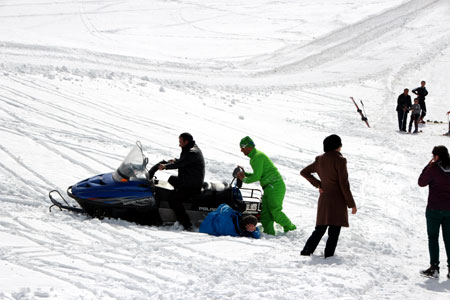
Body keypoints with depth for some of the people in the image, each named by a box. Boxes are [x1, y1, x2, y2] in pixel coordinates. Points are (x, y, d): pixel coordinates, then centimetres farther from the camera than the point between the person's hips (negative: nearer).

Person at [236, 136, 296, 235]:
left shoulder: (258, 156, -14)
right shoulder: (254, 157, 19)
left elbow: (256, 177, -18)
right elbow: (259, 175, 26)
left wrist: (244, 180, -2)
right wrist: (245, 174, 14)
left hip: (275, 186, -10)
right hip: (269, 187, 10)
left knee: (275, 211, -13)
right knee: (265, 212, 3)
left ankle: (291, 228, -4)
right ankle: (269, 232, 1)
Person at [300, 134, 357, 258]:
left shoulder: (320, 160, 7)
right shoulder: (339, 160, -12)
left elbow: (304, 172, 18)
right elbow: (344, 184, -13)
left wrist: (318, 184, 12)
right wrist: (352, 204, -7)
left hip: (323, 199, 6)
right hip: (337, 200, -6)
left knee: (319, 230, 15)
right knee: (334, 233, -2)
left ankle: (306, 253, 7)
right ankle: (328, 256, -6)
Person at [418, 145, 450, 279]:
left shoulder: (433, 168, -14)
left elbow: (422, 182, -2)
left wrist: (428, 166, 1)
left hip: (434, 209, -4)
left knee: (433, 237, 5)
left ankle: (434, 268, 1)